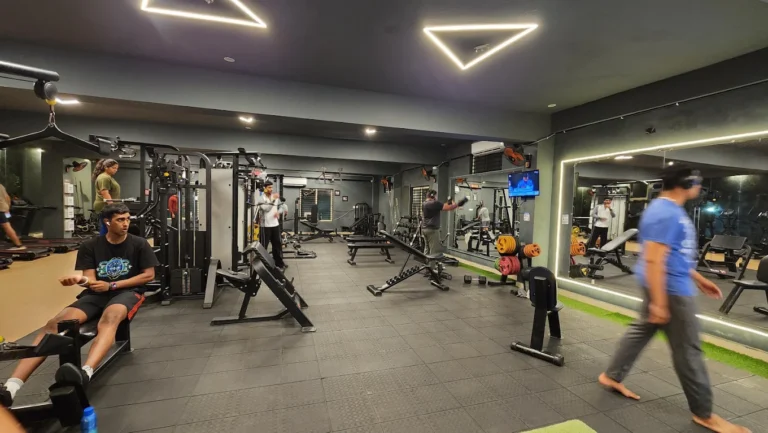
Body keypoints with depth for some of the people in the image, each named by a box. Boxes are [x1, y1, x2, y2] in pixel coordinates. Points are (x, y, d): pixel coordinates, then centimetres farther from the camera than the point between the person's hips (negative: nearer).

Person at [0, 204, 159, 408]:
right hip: (95, 293, 4)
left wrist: (112, 285, -9)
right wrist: (80, 280, -23)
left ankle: (85, 372, -60)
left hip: (127, 292, -3)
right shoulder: (90, 246, 7)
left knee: (110, 317, -39)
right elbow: (90, 279, 2)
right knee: (55, 323, -25)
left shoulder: (139, 244, 0)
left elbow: (149, 275, -2)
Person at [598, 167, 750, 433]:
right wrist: (659, 303, -25)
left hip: (672, 285, 11)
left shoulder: (672, 210, 11)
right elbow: (653, 260, -26)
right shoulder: (665, 214, -22)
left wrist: (698, 279, 22)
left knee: (641, 330, 17)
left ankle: (612, 377, 30)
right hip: (671, 290, -11)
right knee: (688, 350, 3)